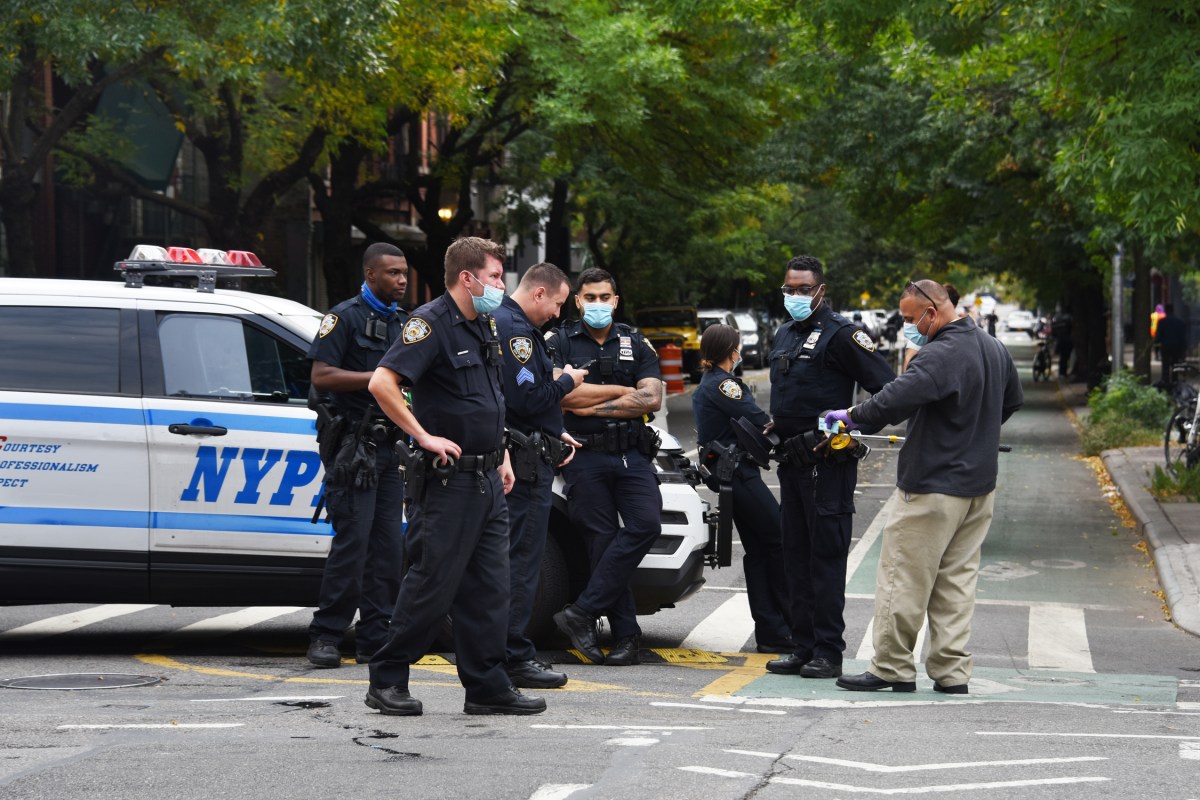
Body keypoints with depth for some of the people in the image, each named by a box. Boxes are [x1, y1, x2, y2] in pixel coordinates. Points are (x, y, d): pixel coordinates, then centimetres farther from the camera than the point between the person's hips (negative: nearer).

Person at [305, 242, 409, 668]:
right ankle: (326, 636, -4)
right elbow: (321, 376, -14)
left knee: (389, 545, 4)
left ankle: (375, 639, 9)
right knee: (352, 541, -10)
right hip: (353, 444, -7)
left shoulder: (403, 322, 20)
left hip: (390, 445, 7)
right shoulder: (346, 317, -4)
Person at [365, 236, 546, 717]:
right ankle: (386, 681, 7)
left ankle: (488, 687, 11)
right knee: (433, 585, -4)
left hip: (487, 480, 8)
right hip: (448, 479, -8)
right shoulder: (432, 323, -13)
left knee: (489, 587, 7)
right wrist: (425, 436, -20)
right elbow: (382, 383, -24)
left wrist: (502, 456, 21)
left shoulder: (484, 326, 15)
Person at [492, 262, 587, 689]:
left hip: (524, 457, 11)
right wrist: (567, 381, -8)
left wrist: (554, 433, 18)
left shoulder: (503, 323, 19)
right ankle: (515, 657, -7)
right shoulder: (516, 330, -15)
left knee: (513, 559, 14)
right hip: (525, 464, -11)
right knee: (522, 561, -8)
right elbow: (529, 399, -23)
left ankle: (510, 652, 19)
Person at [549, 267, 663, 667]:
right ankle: (626, 634, -2)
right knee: (603, 541, -5)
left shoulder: (637, 344, 13)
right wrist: (622, 392, -3)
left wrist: (591, 406, -6)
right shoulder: (559, 343, 7)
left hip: (632, 454, 2)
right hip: (584, 457, -2)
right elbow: (561, 394, -9)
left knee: (646, 524, -19)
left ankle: (582, 614, -16)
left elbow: (652, 399, 0)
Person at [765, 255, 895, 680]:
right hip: (792, 461, 9)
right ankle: (804, 647, 17)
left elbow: (886, 387, -13)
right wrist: (775, 428, 18)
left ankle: (828, 652, -4)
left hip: (829, 464, -9)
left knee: (826, 556, -7)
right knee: (796, 557, 11)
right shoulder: (784, 335, 17)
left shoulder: (840, 333, -10)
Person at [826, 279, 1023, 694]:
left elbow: (896, 399, -35)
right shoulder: (995, 349, 9)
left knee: (903, 580, 0)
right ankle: (951, 671, 11)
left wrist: (852, 415, -23)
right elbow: (1013, 399, 26)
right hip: (980, 484, 9)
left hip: (931, 487, -9)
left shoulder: (940, 356, -21)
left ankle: (892, 668, 4)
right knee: (957, 579, 12)